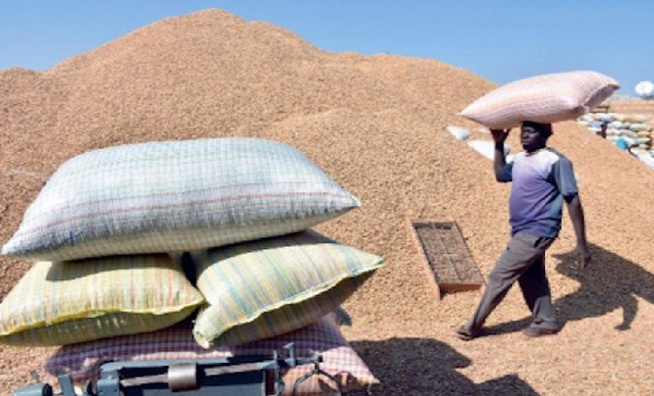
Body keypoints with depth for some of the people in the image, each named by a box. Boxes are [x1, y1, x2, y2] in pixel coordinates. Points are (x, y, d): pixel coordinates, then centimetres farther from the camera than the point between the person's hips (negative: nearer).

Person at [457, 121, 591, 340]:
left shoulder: (555, 161, -16)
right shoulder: (520, 158, 9)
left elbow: (573, 201, -16)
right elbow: (500, 175, 29)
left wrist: (582, 244, -19)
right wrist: (499, 144, 16)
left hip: (536, 233, -9)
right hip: (523, 232, 9)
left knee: (500, 276, -5)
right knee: (530, 278, 18)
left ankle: (474, 326, 6)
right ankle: (545, 322, 35)